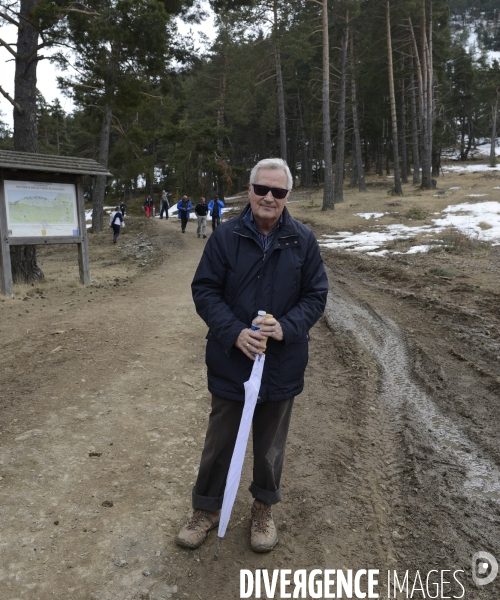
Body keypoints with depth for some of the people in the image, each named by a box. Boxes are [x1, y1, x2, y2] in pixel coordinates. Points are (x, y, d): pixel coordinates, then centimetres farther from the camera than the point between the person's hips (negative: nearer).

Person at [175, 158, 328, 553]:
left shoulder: (303, 240, -4)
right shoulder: (225, 236, -7)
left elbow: (316, 295, -1)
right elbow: (204, 290, -6)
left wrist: (287, 327, -18)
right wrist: (234, 332, -19)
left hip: (282, 365, 1)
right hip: (231, 361, 0)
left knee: (271, 443, 19)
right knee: (220, 441, 15)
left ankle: (265, 508, 43)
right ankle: (207, 507, 39)